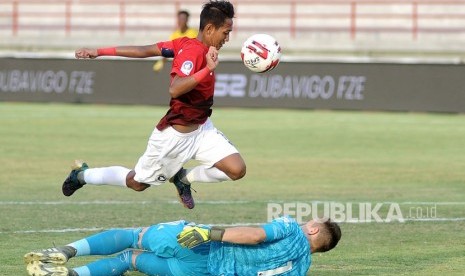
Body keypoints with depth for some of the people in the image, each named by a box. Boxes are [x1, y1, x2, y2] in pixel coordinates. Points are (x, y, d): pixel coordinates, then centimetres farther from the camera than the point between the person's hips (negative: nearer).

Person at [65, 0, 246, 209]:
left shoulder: (186, 43, -1)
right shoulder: (193, 51, -26)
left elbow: (143, 51, -2)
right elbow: (174, 89, -41)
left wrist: (100, 52, -3)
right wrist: (209, 69, -45)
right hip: (175, 135, -8)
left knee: (237, 170, -9)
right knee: (137, 182, 13)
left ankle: (183, 178, 15)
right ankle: (82, 174, 37)